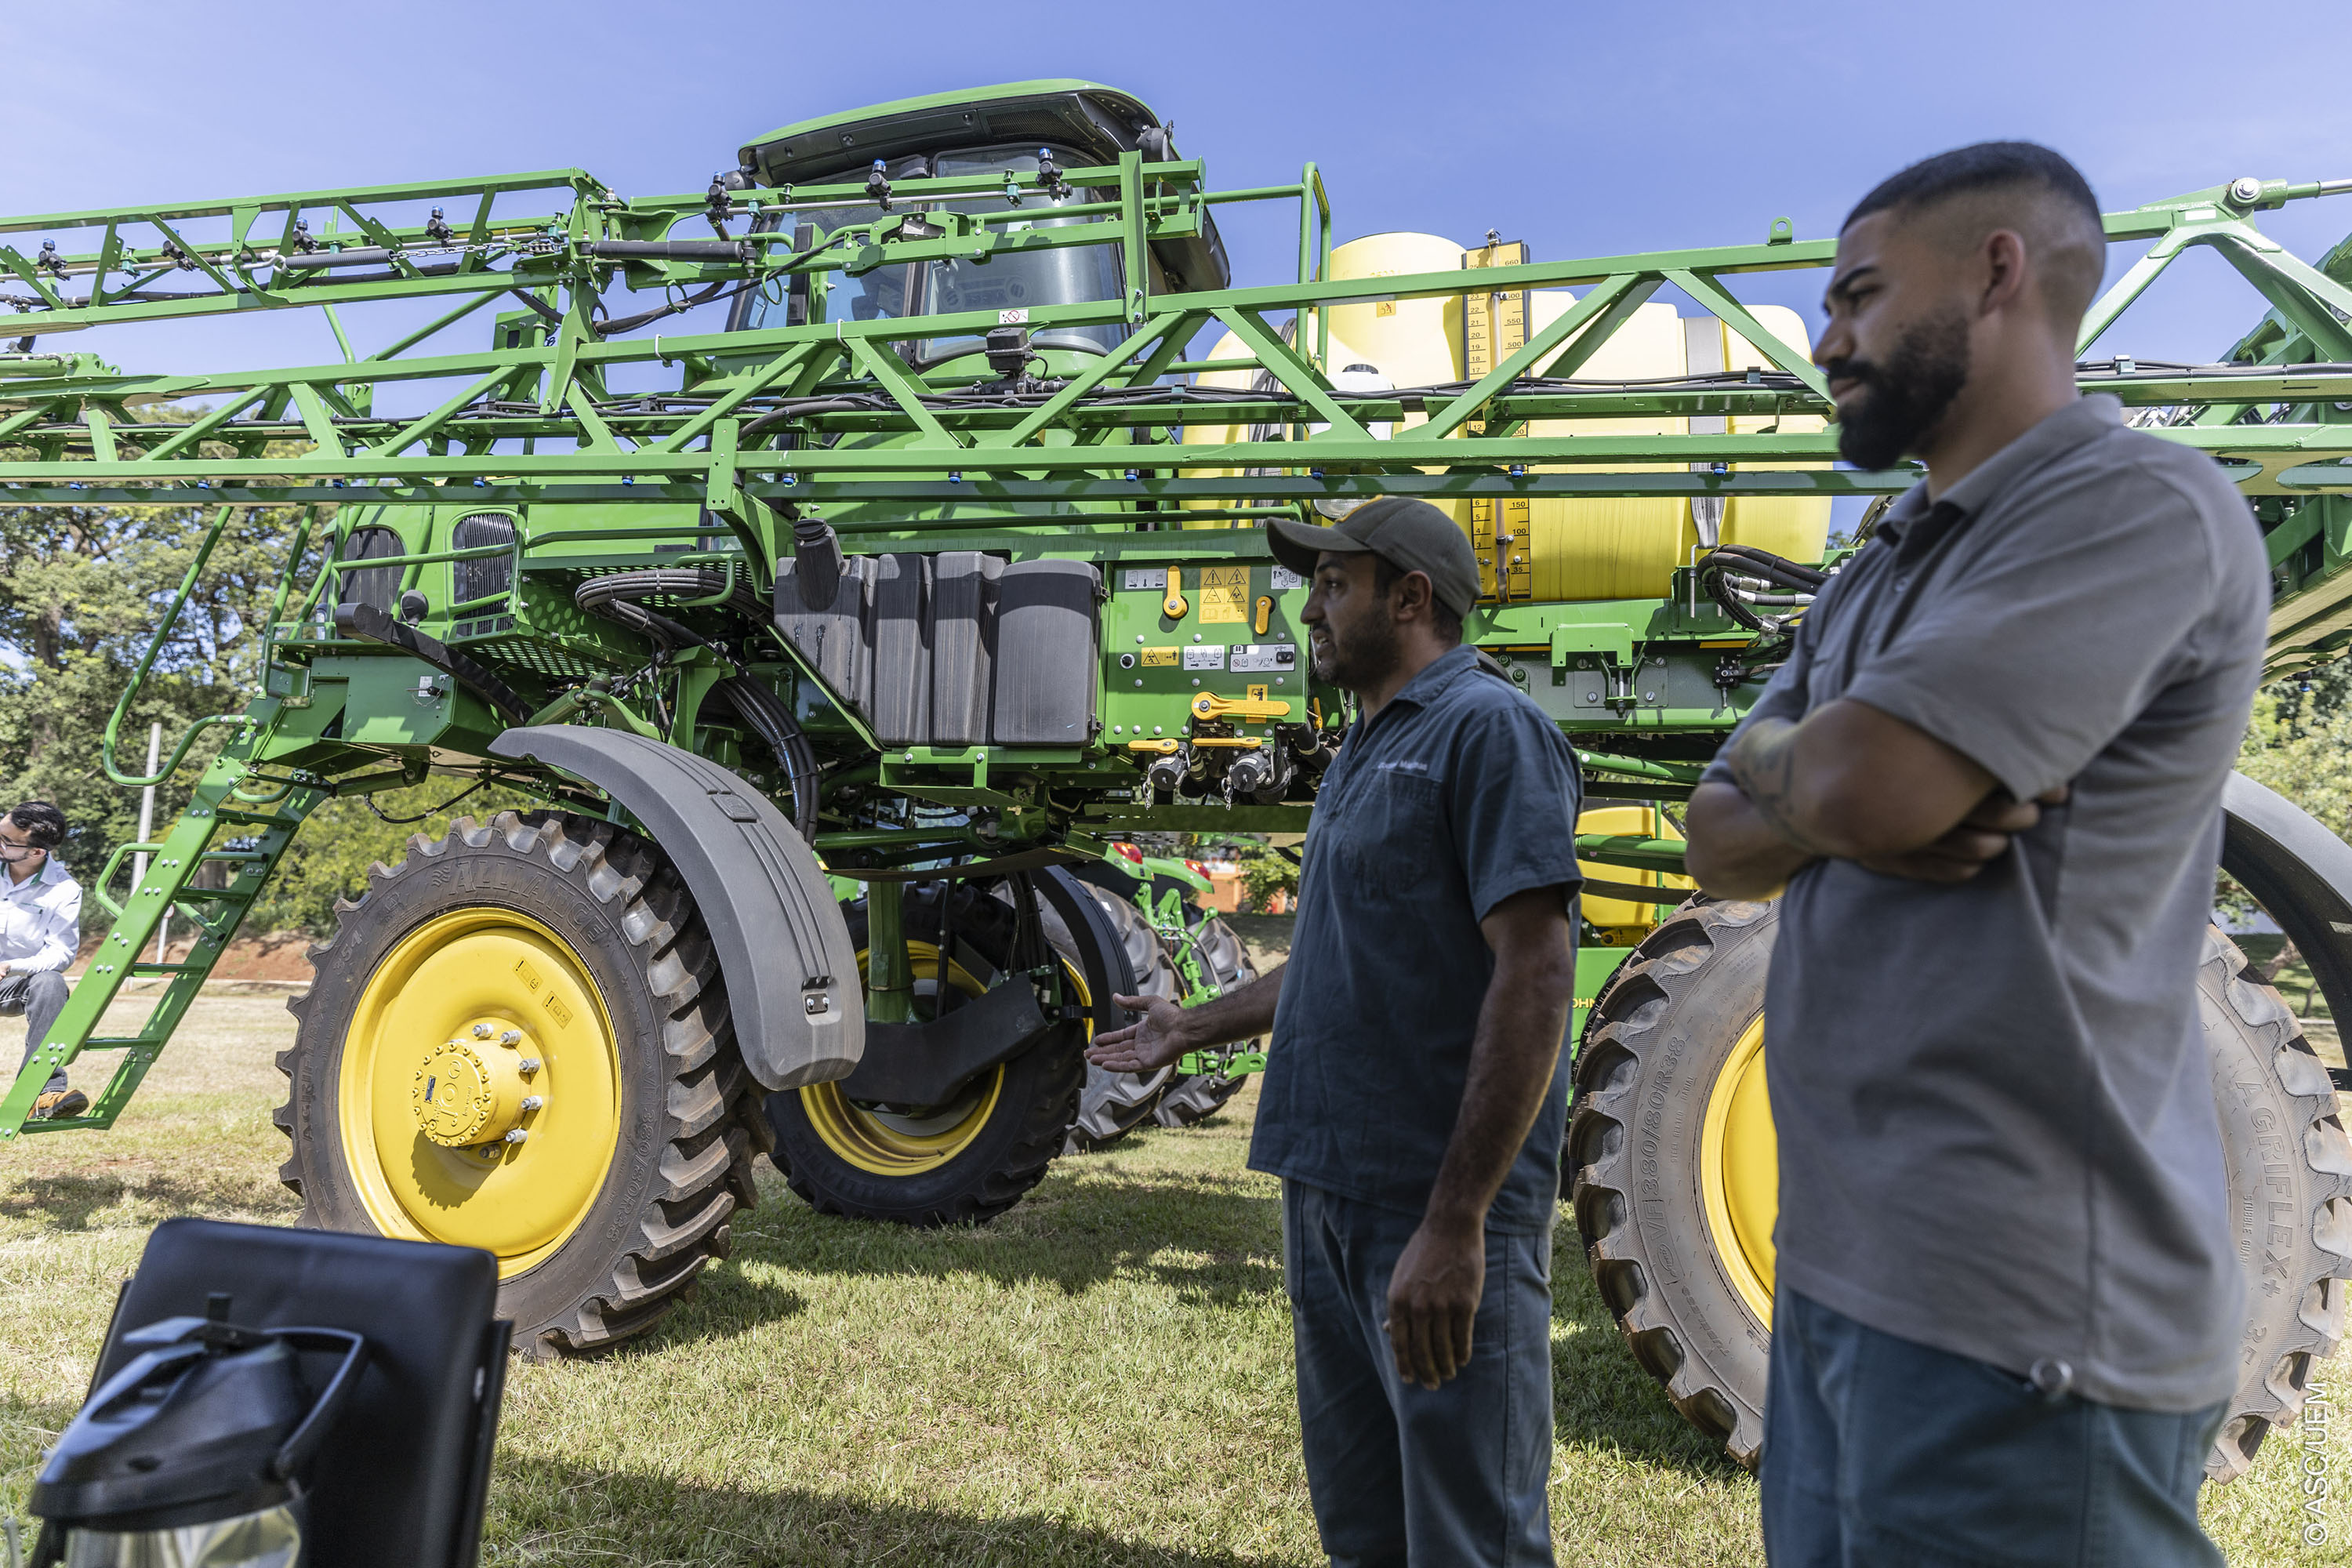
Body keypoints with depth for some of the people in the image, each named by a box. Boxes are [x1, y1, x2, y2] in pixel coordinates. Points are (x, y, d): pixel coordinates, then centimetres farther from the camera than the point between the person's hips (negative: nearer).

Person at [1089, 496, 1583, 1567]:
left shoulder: (1488, 730, -12)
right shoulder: (1365, 751, 17)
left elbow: (1535, 976, -20)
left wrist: (1456, 1222, -24)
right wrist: (1191, 1030, 30)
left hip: (1435, 1210, -9)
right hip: (1329, 1193, 9)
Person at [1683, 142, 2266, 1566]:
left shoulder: (2139, 503, -12)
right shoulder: (1882, 575, 17)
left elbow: (1860, 783, -23)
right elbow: (1720, 844, 11)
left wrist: (1773, 752, 1)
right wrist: (1826, 807, -11)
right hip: (1845, 1261, 8)